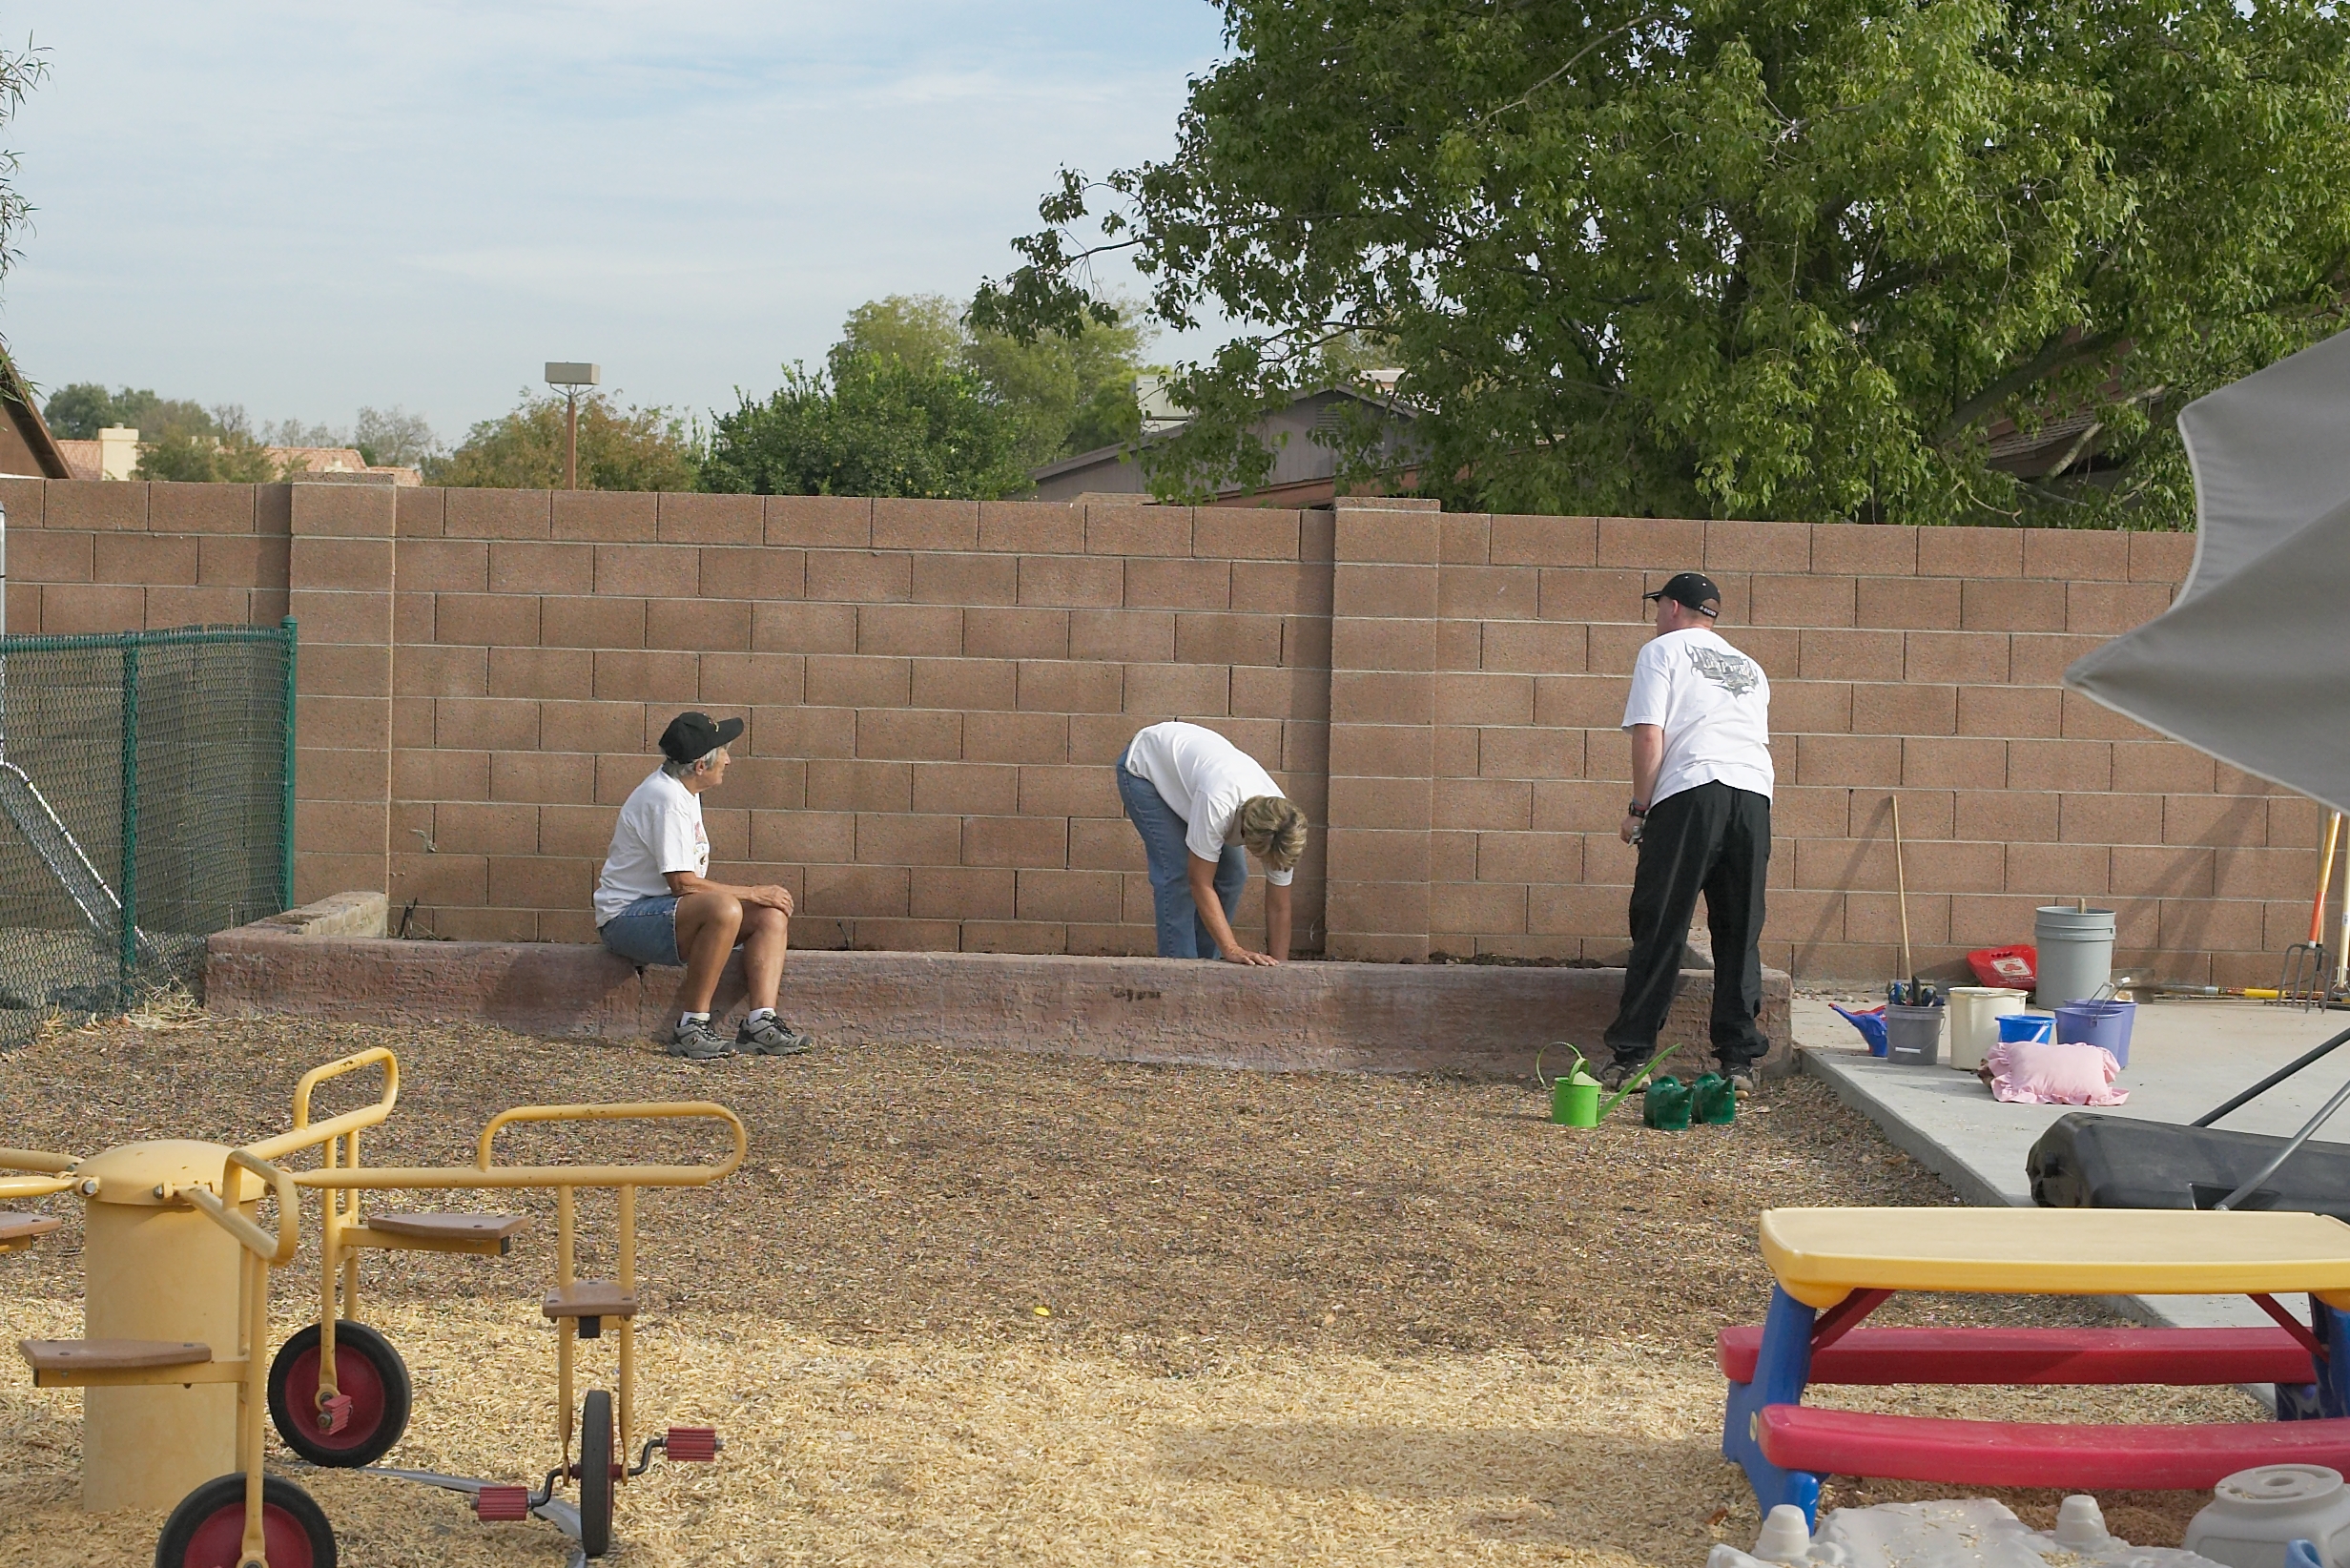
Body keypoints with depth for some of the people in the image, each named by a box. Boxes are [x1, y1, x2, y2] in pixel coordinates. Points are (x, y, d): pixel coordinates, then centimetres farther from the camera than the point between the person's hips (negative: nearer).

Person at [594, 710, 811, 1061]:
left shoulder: (682, 789, 12)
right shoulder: (665, 798, -19)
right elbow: (682, 883, -23)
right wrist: (752, 893, -16)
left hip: (666, 908, 10)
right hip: (626, 917, -10)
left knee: (772, 915, -4)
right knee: (724, 909, -36)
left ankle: (760, 1022, -17)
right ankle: (691, 1027, -29)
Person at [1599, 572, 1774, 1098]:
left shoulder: (1662, 651, 10)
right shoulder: (1748, 667, 29)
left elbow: (1649, 735, -2)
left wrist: (1639, 808, 2)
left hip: (1690, 793, -5)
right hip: (1755, 795, 5)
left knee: (1659, 930, -2)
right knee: (1740, 935, 9)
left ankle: (1631, 1055, -2)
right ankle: (1740, 1060, 5)